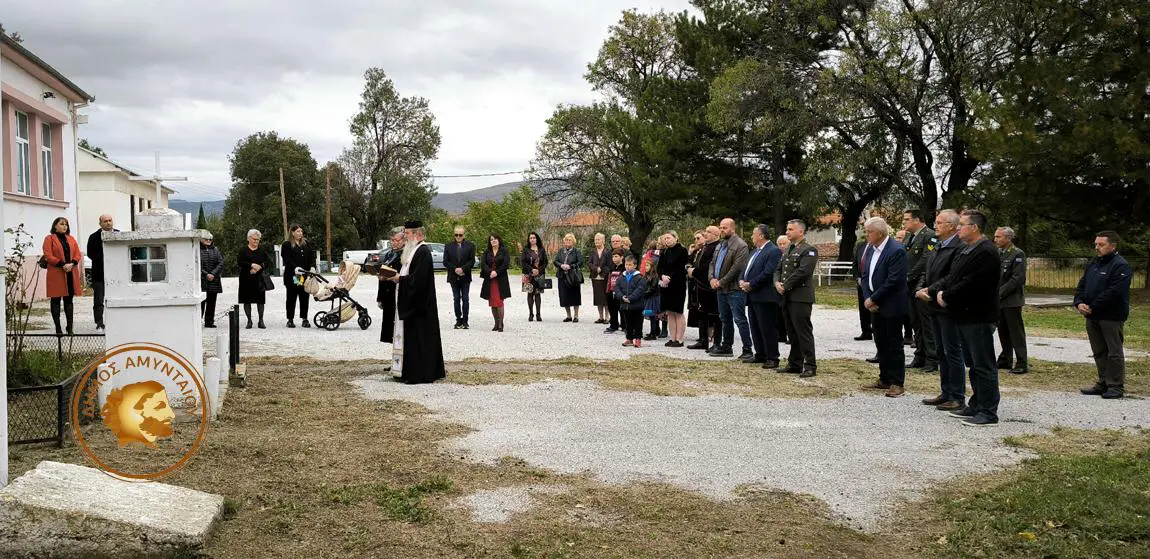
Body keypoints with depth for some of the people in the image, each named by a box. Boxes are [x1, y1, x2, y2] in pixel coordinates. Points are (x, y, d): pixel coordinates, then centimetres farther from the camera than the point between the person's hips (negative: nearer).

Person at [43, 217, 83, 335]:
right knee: (56, 301, 0)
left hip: (71, 274, 4)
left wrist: (72, 264, -10)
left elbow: (78, 254, 9)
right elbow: (48, 256, -9)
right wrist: (62, 265, -17)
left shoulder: (71, 239, 16)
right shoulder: (49, 239, 1)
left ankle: (70, 328, 10)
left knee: (69, 300, 7)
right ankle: (58, 329, 3)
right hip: (56, 274, -4)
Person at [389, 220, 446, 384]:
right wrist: (396, 276, 5)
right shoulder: (413, 250, 16)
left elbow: (418, 279, -24)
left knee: (419, 338, -6)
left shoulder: (423, 252, -16)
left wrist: (399, 278, -15)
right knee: (410, 337, 12)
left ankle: (420, 374, -2)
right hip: (410, 303, 10)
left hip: (419, 304, -10)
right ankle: (408, 371, 17)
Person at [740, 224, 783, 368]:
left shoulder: (773, 251, -12)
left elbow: (768, 273, -20)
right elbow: (746, 269, 22)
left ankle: (772, 358, -1)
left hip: (765, 297, -10)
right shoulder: (755, 252, 20)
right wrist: (741, 281, 1)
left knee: (768, 329, -6)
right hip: (753, 297, 10)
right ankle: (760, 355, 22)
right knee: (755, 328, 14)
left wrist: (750, 284, -17)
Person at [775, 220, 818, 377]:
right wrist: (777, 283, -2)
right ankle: (794, 364, 19)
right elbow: (778, 269, 19)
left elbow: (802, 272, -18)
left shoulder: (809, 251, -8)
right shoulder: (788, 251, 20)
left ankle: (810, 366, -2)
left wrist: (785, 286, -14)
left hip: (800, 297, -8)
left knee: (804, 332, -6)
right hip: (787, 297, 8)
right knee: (792, 333, 12)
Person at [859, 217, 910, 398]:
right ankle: (885, 379, 24)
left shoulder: (896, 251, -18)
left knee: (894, 345, 0)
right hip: (875, 306, 8)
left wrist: (873, 299, -17)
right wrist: (867, 299, -3)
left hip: (892, 306, -8)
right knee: (881, 343, 14)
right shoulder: (870, 249, 7)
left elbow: (893, 281, -22)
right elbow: (865, 276, 11)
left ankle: (897, 383, 7)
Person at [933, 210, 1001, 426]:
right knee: (974, 364, 17)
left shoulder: (986, 253, -17)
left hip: (978, 317, -10)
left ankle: (988, 412, 0)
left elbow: (970, 284, -23)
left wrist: (947, 296, -12)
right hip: (964, 315, 10)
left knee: (983, 365, -5)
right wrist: (942, 290, -2)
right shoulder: (965, 250, 15)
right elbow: (952, 276, 16)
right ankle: (976, 406, 26)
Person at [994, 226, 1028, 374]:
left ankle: (1022, 363, -1)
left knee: (1016, 332, -4)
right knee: (1003, 332, 13)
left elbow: (1018, 278, -16)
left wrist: (1001, 292, -17)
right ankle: (1005, 360, 23)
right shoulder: (997, 253, 13)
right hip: (998, 300, 7)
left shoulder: (1017, 254, -10)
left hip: (1012, 300, -7)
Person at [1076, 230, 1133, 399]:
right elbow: (1082, 285, 14)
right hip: (1092, 316, 8)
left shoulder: (1120, 266, -12)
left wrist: (1092, 307, -19)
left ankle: (1116, 386, 6)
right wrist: (1079, 302, -5)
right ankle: (1103, 383, 22)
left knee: (1114, 352, -1)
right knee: (1099, 352, 13)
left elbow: (1114, 292, -22)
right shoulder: (1093, 263, 15)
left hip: (1112, 317, -8)